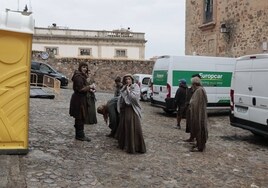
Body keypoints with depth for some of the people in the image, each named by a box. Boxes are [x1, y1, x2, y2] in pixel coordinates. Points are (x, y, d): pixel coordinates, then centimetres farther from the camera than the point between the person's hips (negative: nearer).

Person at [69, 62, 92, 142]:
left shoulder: (82, 76, 15)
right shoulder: (78, 76, -17)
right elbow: (80, 89, -22)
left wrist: (89, 89, 6)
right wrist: (90, 87, -13)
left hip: (80, 99, 10)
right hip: (79, 100, -10)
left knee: (79, 118, 16)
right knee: (80, 118, -3)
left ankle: (79, 135, 25)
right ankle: (80, 135, 5)